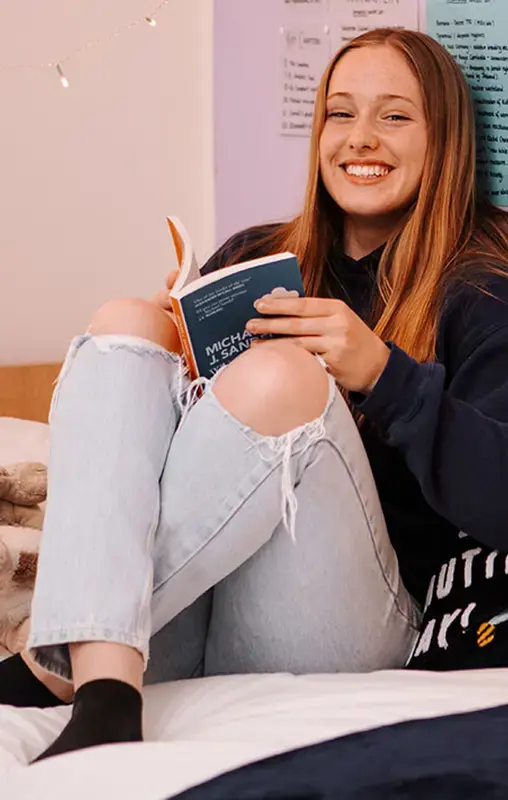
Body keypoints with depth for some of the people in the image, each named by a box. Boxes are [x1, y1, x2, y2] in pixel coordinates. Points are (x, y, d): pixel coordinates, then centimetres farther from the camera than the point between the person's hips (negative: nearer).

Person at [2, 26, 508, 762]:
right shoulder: (253, 256, 18)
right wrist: (178, 337, -4)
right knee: (127, 324, -13)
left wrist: (380, 372, -20)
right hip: (177, 624, 5)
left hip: (332, 635, -4)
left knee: (280, 375, -27)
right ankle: (105, 688, -33)